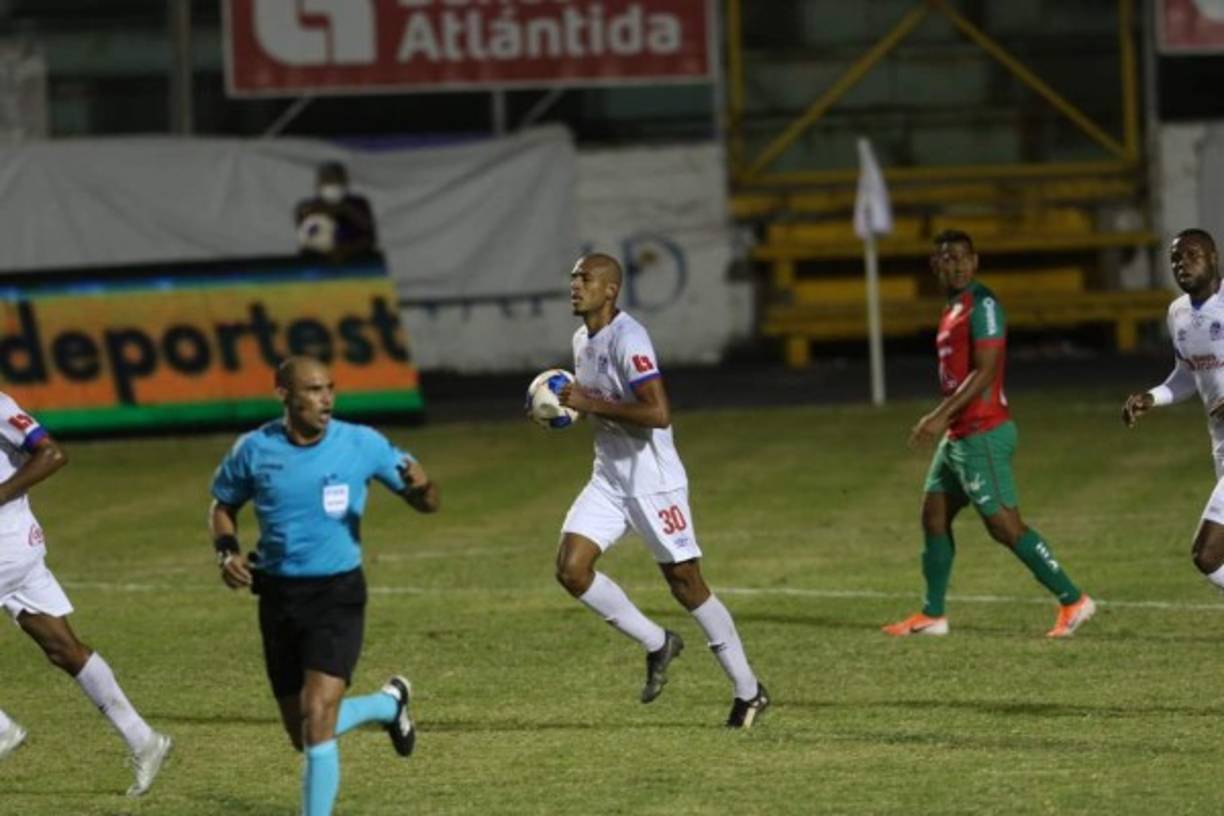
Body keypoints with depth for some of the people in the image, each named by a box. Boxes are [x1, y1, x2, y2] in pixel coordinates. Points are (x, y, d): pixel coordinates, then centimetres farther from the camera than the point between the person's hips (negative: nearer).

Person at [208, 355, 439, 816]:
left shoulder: (361, 444, -7)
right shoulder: (255, 450, -3)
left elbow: (426, 503, 0)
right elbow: (223, 506, 14)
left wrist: (420, 487, -24)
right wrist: (227, 553, -5)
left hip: (338, 593, -3)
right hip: (278, 597, 3)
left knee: (317, 720, -19)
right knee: (303, 735, 12)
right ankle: (389, 704, 40)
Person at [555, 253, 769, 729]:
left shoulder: (628, 340, -19)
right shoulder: (582, 341, 10)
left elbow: (658, 412, -29)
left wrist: (591, 403, -25)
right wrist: (568, 404, 6)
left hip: (654, 482, -8)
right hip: (609, 480, 8)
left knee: (686, 584, -1)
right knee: (571, 568, -8)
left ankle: (748, 691, 11)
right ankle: (656, 644, 9)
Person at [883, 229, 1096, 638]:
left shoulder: (982, 305, -14)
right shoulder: (953, 309, 15)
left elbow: (985, 371, -21)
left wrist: (942, 416, -23)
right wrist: (942, 421, 22)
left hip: (982, 434, -10)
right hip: (959, 435, 10)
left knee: (1004, 524, -9)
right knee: (934, 517, 12)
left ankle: (1073, 601, -6)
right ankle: (932, 616, 19)